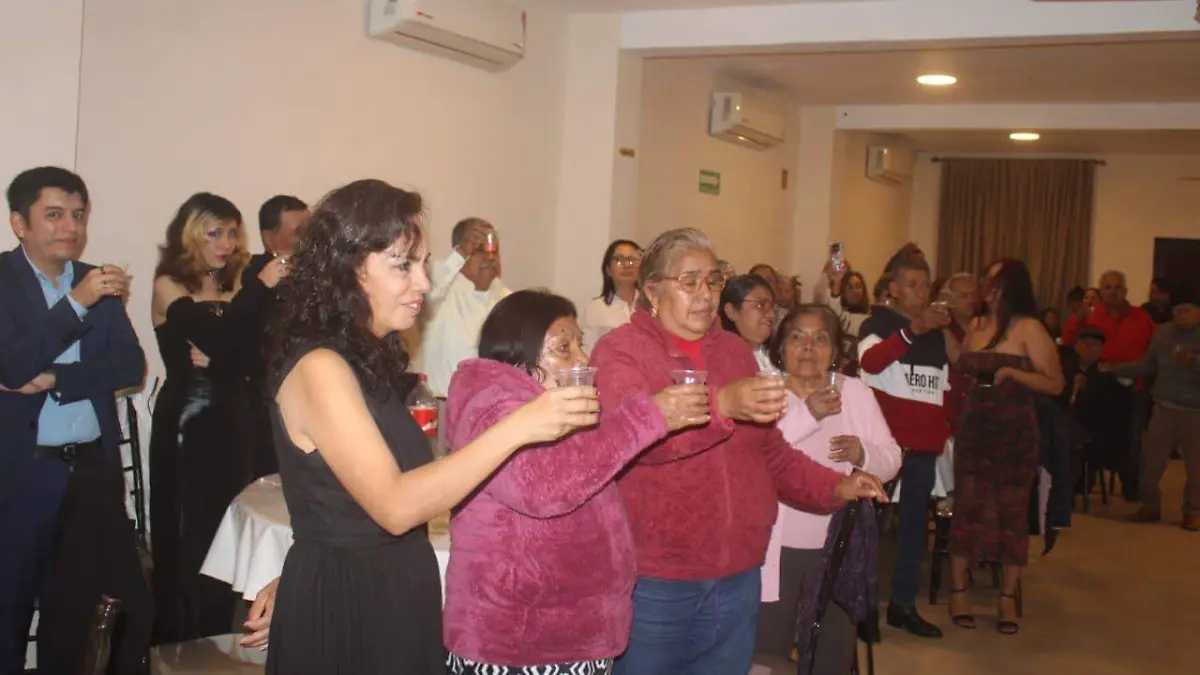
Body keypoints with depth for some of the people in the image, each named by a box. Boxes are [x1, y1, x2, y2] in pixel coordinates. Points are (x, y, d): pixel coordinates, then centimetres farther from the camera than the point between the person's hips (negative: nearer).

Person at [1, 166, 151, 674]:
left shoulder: (99, 283, 7)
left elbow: (131, 366, -1)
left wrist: (55, 379, -14)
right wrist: (76, 303, -25)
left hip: (93, 468, 4)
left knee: (74, 604, 15)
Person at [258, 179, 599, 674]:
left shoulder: (364, 358, 10)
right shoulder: (319, 368, -20)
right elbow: (395, 507, -28)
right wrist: (517, 428, -31)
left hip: (385, 588, 9)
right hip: (345, 603, -9)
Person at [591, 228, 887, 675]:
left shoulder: (735, 351, 12)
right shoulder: (621, 350, -6)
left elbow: (768, 452, 19)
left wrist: (835, 488, 5)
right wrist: (721, 404, -36)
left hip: (737, 578, 6)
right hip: (653, 581, -5)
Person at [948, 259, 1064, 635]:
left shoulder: (1028, 328, -6)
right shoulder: (977, 325, 11)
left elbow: (1055, 384, -10)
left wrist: (1012, 372, -21)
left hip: (1015, 431, -4)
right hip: (974, 427, 4)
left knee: (1012, 510, 3)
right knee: (967, 506, 3)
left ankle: (1008, 598, 14)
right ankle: (958, 590, 14)